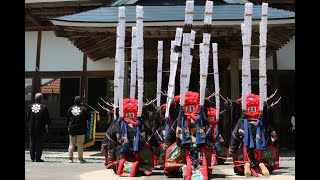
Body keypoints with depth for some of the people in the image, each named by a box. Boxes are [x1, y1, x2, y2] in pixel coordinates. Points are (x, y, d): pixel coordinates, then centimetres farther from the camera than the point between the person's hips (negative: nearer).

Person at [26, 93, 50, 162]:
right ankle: (38, 158, 1)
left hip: (31, 129, 4)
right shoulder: (44, 107, -6)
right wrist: (46, 128, 2)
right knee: (39, 143, 2)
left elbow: (27, 118, 7)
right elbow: (46, 120, -6)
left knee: (32, 143, 11)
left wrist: (29, 126, 16)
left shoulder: (30, 106, 4)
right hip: (40, 129, -3)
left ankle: (32, 158, 13)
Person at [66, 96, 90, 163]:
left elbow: (67, 119, 8)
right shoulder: (84, 109, -8)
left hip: (71, 128, 3)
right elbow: (88, 117, -1)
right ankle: (80, 158, 3)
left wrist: (68, 126, 18)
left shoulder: (70, 108, 3)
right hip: (81, 129, -3)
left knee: (72, 144, 10)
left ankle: (70, 158, 11)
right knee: (80, 144, 2)